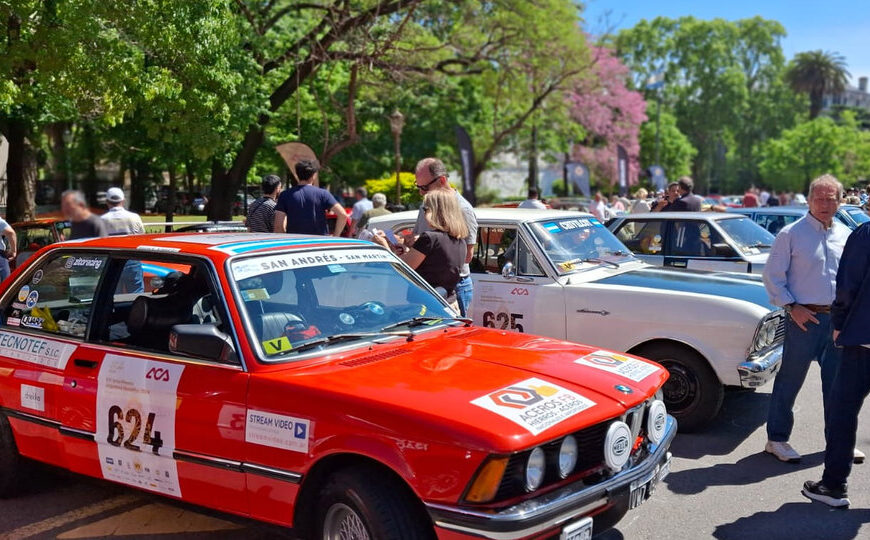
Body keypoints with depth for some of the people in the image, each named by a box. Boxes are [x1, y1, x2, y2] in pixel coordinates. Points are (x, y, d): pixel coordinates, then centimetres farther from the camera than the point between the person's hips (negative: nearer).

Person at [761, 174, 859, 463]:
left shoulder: (845, 235, 10)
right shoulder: (791, 233, -6)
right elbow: (772, 275, -6)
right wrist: (792, 307, -13)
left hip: (838, 318, 5)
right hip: (804, 318, -5)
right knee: (790, 380, 2)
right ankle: (777, 439, 12)